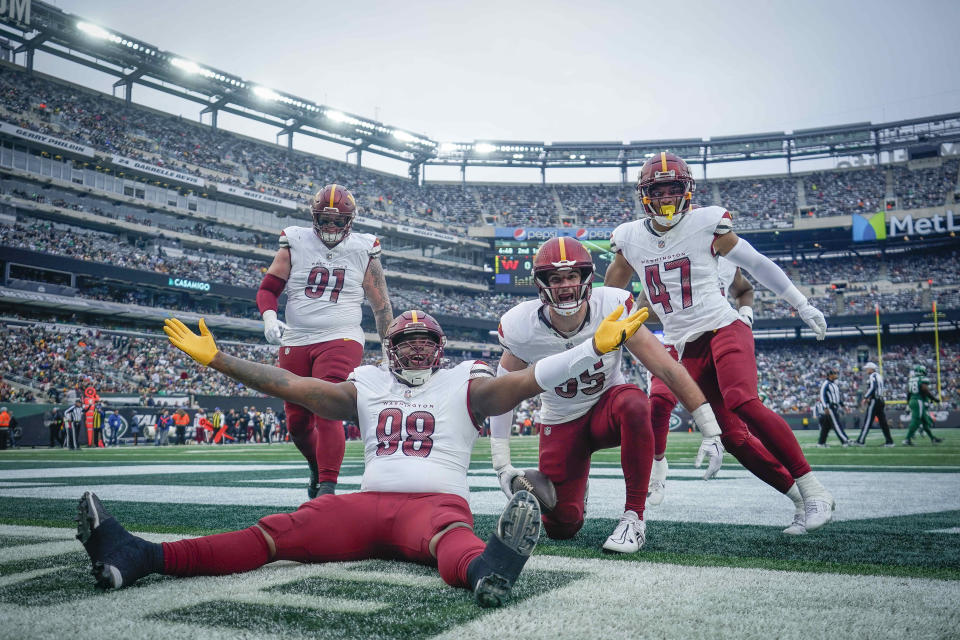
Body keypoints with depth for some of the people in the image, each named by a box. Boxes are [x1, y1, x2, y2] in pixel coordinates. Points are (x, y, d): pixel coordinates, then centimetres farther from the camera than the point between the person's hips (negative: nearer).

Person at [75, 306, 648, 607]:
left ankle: (487, 569, -76)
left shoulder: (464, 385, 11)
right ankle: (142, 556, -32)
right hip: (369, 504, 3)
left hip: (436, 501, -3)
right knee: (279, 532, -16)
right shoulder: (367, 387, 20)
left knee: (451, 536, -39)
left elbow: (526, 380, -3)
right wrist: (215, 359, 14)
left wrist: (596, 346, -13)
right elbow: (289, 384, 17)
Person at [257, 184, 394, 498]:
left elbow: (381, 304, 10)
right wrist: (270, 318, -12)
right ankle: (318, 467, 37)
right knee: (297, 422, 10)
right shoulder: (295, 244, 6)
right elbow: (268, 288, 8)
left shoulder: (363, 250, 4)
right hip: (295, 343, 3)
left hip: (340, 341, -3)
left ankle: (327, 486, -16)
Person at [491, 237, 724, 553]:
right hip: (560, 424, 1)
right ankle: (573, 489, 34)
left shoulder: (612, 308, -23)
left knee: (634, 403, -38)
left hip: (607, 408, -1)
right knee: (561, 527, -5)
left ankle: (634, 517, -24)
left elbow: (668, 368, -20)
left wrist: (711, 430, -22)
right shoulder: (522, 328, -20)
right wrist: (501, 464, -9)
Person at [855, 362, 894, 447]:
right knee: (883, 421, 8)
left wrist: (865, 398, -13)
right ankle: (889, 441, 7)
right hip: (881, 400, 9)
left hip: (874, 401, -9)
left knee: (868, 421, -6)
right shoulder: (879, 376, 19)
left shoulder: (872, 376, -9)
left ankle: (861, 440, -4)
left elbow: (872, 388, -19)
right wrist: (869, 398, 19)